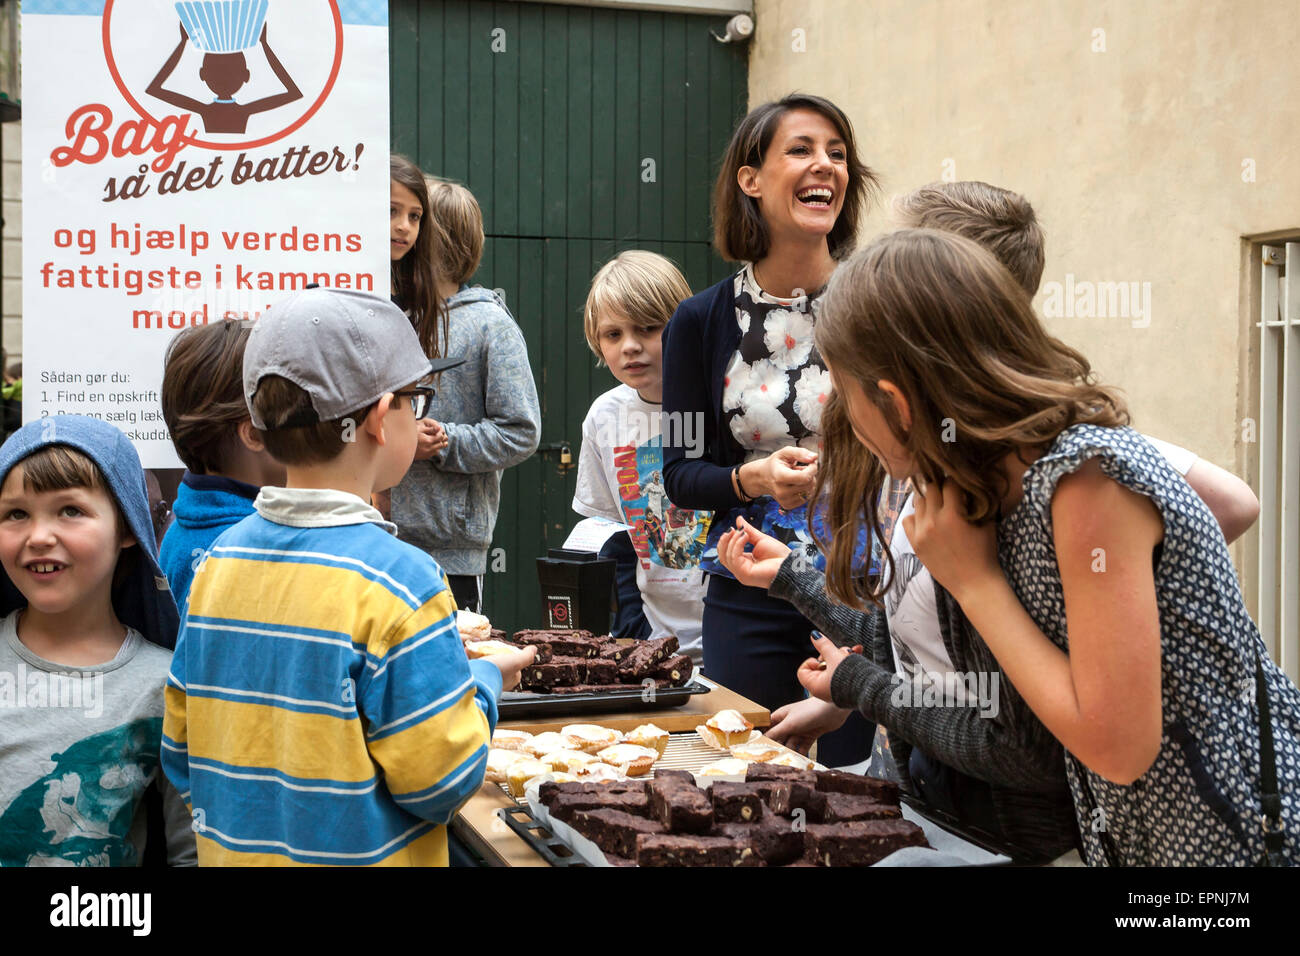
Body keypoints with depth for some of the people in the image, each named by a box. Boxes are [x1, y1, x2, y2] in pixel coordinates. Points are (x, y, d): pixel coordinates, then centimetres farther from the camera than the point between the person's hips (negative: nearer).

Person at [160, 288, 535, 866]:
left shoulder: (219, 560, -4)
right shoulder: (398, 579, -22)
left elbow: (181, 751, 3)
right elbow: (440, 782, -19)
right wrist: (484, 683, -3)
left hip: (230, 850, 6)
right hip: (354, 857, -5)